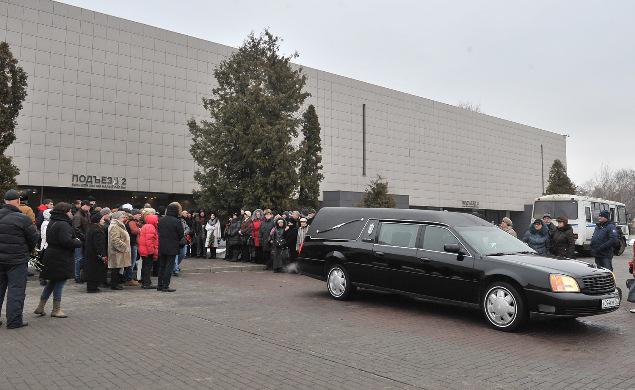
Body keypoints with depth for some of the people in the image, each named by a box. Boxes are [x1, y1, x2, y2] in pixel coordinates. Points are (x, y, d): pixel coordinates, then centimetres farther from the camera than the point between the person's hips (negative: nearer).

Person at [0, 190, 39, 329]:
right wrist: (27, 252, 12)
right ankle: (14, 321, 5)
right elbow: (33, 238, -8)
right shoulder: (23, 219, -16)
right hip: (17, 260, -5)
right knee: (16, 290, 2)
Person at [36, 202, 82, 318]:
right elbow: (66, 241, -28)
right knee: (59, 282, 0)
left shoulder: (52, 223, 13)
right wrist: (78, 242, -9)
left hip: (52, 255, 10)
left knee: (52, 282, 18)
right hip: (61, 259, -10)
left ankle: (40, 307, 23)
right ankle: (56, 310, 9)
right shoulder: (63, 225, -19)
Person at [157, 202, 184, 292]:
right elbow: (181, 235, -9)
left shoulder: (161, 220, 3)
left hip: (161, 247, 6)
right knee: (169, 266, 1)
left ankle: (160, 285, 21)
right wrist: (178, 241, 9)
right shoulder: (177, 221, -15)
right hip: (172, 248, -6)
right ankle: (165, 286, 1)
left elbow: (159, 232, 10)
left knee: (162, 266, 15)